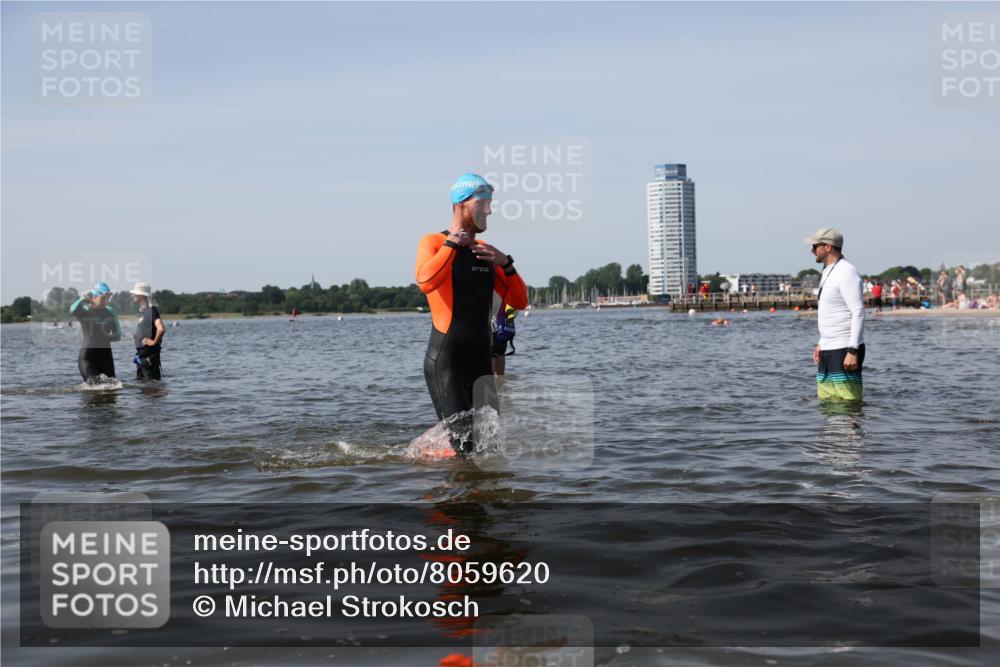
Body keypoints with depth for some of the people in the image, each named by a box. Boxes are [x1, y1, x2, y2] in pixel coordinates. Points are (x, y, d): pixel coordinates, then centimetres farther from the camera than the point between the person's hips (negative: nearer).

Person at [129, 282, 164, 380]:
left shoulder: (152, 310, -16)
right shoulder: (142, 311, 14)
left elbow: (161, 329, -31)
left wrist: (154, 342, -19)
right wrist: (136, 337, 16)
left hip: (149, 355, -10)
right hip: (141, 354, 10)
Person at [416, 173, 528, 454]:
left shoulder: (486, 251, 17)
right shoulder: (433, 243, -3)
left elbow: (519, 302, 14)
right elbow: (426, 282, -26)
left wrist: (505, 264, -1)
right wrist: (453, 243, -14)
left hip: (481, 360, 7)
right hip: (445, 361, -7)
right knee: (465, 446, -13)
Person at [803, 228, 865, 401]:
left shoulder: (847, 273, -13)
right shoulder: (828, 272, 18)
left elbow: (858, 313, -19)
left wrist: (853, 351, -23)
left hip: (844, 350, -10)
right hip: (828, 349, 10)